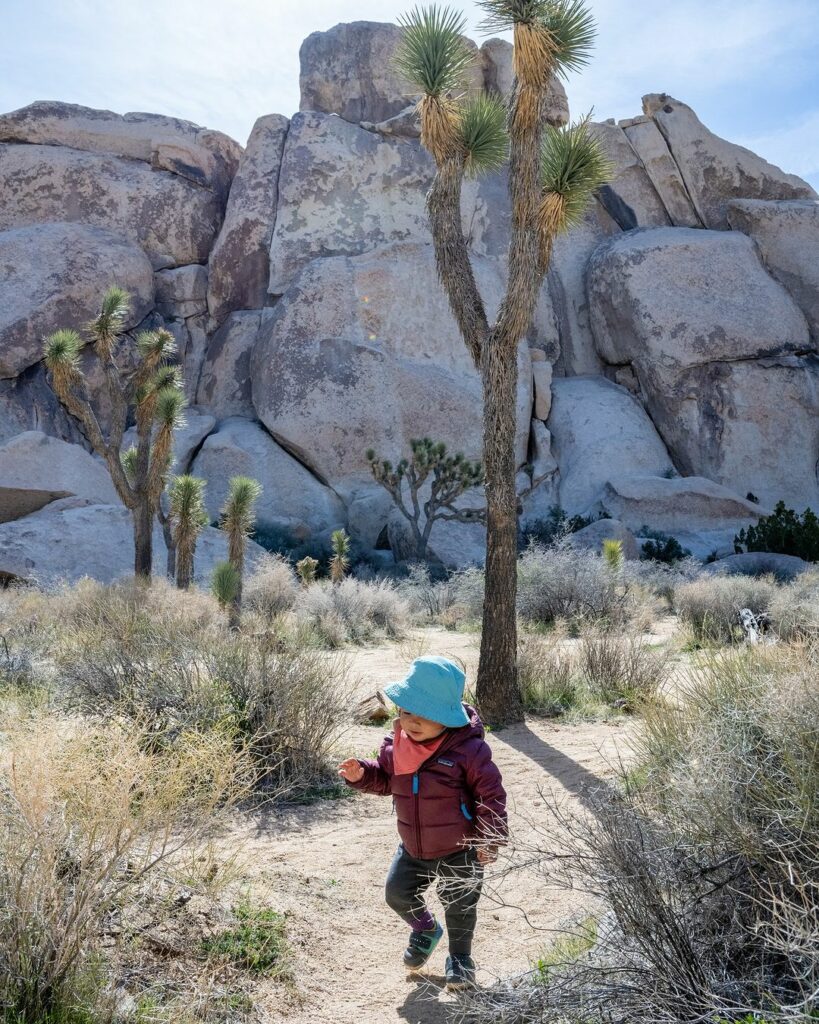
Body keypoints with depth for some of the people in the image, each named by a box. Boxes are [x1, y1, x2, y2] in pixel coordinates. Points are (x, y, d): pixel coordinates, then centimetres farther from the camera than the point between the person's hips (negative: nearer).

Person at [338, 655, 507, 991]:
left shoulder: (468, 749, -26)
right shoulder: (396, 743, -10)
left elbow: (491, 793, -19)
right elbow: (384, 778, 6)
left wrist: (490, 839, -18)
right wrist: (361, 774, -14)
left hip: (460, 851, -5)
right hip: (413, 848, 5)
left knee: (459, 907, 12)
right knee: (398, 893, 16)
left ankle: (460, 957, 40)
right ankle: (425, 930, 47)